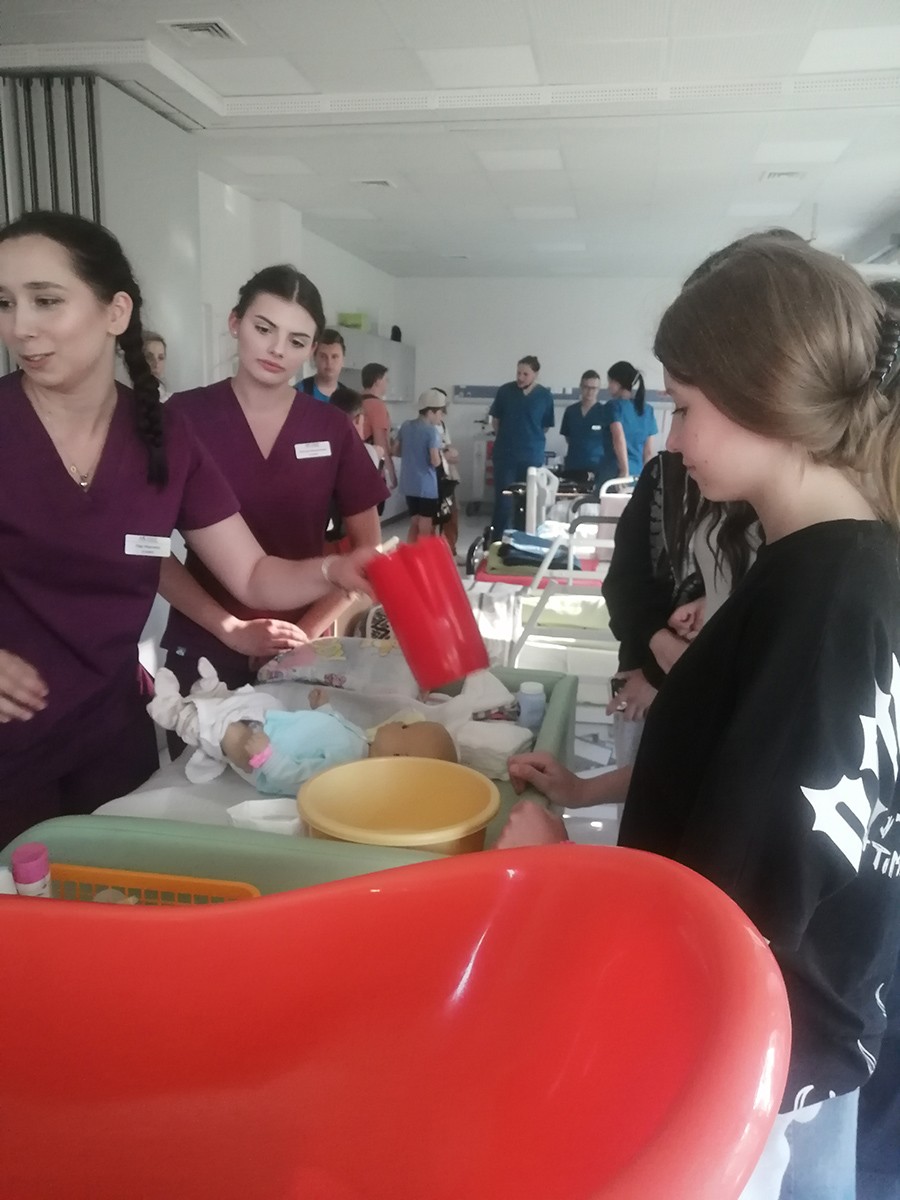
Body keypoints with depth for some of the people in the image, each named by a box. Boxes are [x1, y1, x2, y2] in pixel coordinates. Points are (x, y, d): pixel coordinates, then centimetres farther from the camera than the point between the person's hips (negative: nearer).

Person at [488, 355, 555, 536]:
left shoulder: (545, 396, -3)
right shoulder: (505, 391, -3)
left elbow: (546, 426, 7)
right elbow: (495, 419, 9)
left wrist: (531, 440, 8)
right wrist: (506, 438, 11)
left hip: (532, 456, 1)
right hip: (505, 454, 0)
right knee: (503, 499, 1)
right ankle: (498, 539, 8)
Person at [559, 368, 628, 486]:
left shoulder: (607, 410, -3)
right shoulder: (570, 411, 9)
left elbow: (619, 439, -13)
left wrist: (625, 470, -23)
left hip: (599, 472, -3)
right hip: (573, 471, 3)